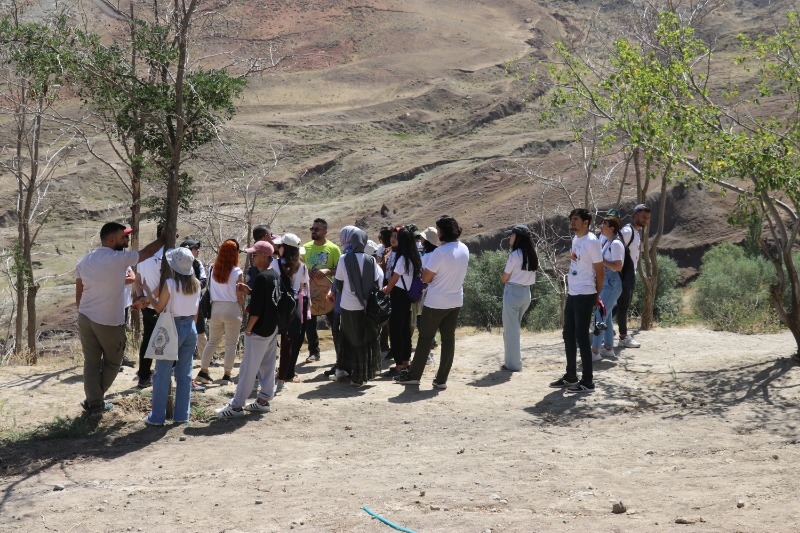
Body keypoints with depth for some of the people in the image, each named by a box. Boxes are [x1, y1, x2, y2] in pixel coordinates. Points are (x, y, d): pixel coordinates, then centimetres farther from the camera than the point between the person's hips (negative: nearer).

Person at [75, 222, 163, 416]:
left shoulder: (84, 261, 5)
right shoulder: (119, 258, -13)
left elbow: (78, 293, 10)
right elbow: (147, 252, -1)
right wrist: (164, 238, 13)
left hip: (85, 318, 5)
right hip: (109, 321, -5)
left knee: (91, 362, 9)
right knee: (112, 362, 13)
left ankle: (93, 402, 10)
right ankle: (96, 400, 15)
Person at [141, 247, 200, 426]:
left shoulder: (170, 283, -14)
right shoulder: (196, 284, 2)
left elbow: (159, 307, -5)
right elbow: (196, 312, 9)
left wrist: (147, 290, 5)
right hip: (190, 328, 5)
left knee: (162, 374, 4)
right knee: (185, 374, 11)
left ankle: (157, 416, 8)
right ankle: (181, 415, 14)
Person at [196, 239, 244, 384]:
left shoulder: (213, 269, -2)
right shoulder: (237, 272, -11)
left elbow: (209, 289, 4)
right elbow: (240, 296, -7)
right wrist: (241, 307, 10)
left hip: (215, 308, 4)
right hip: (232, 309, -4)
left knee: (212, 341, 16)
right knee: (231, 344, 6)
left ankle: (203, 372, 16)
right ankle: (226, 375, 6)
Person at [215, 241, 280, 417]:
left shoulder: (261, 277, -20)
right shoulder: (275, 275, 8)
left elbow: (256, 308, -22)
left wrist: (248, 328, -14)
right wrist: (249, 290, 10)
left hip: (259, 330, -9)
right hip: (272, 328, 9)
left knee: (248, 368, -4)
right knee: (268, 365, 14)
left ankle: (236, 406, 1)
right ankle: (264, 399, 21)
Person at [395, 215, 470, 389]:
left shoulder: (440, 252, -21)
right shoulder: (464, 249, 1)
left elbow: (425, 278, -16)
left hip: (436, 303, -6)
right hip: (456, 301, 6)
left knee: (425, 338, 6)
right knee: (448, 339, 8)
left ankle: (413, 375, 16)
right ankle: (441, 380, 11)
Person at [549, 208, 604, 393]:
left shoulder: (591, 242, -15)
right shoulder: (575, 239, 11)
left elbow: (599, 272, -11)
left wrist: (597, 296, -4)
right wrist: (570, 287, 18)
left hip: (585, 295, -9)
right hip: (572, 294, 9)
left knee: (581, 337, -4)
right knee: (568, 335, 15)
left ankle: (587, 381, 4)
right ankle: (570, 376, 27)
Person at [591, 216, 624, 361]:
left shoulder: (616, 244, -16)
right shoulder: (606, 241, 12)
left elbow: (618, 267, -23)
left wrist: (601, 260, -20)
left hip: (612, 284, -10)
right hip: (605, 283, 10)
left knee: (600, 315, -9)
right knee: (606, 316, 15)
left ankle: (595, 351, -7)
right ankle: (608, 348, 23)